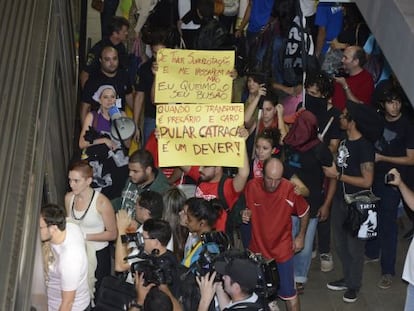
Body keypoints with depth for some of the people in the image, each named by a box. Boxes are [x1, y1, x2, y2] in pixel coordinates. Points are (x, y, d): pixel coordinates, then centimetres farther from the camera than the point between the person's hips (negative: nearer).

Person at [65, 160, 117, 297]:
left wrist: (85, 236, -19)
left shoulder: (101, 202, -20)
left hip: (98, 254, -4)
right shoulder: (69, 197, -3)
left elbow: (112, 234, -13)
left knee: (96, 292, 8)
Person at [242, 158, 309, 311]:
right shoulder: (252, 186, -17)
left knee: (288, 292, 8)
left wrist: (301, 237, 2)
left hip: (282, 250, -2)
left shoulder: (291, 189, -21)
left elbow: (304, 213, -2)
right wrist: (244, 214, -20)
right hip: (257, 248, 2)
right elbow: (246, 209, 2)